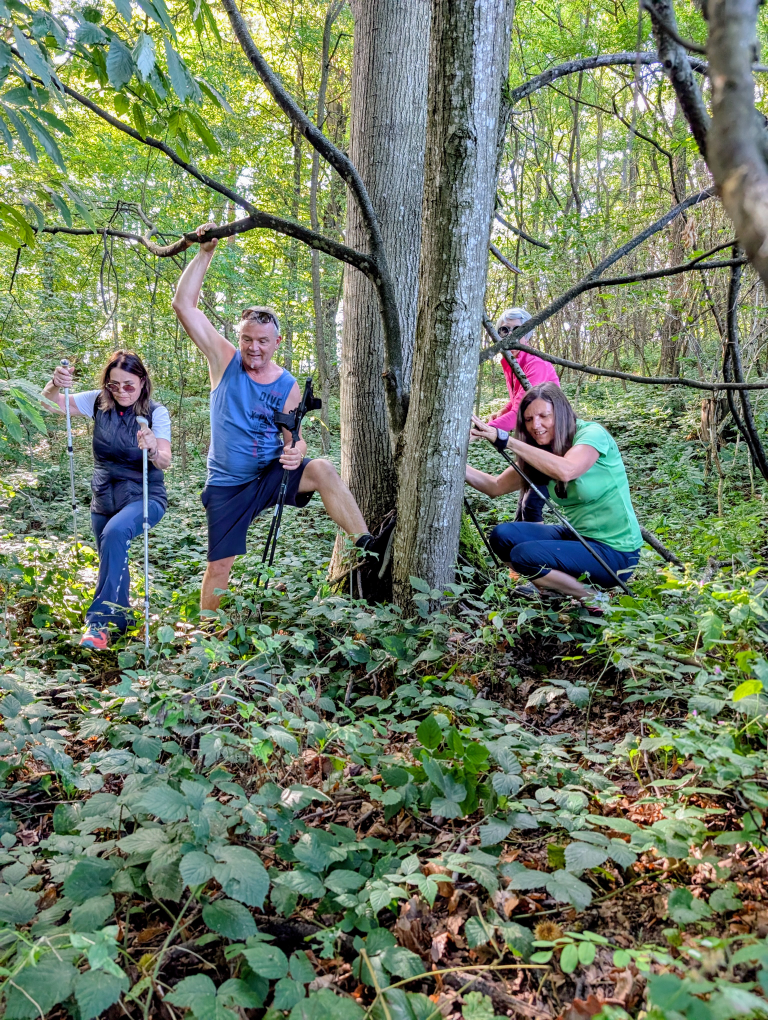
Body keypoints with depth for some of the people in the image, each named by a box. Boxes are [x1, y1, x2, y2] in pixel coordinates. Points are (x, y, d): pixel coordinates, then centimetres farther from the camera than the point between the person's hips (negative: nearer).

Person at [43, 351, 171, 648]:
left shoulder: (156, 413, -12)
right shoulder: (98, 402, -2)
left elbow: (165, 462, -21)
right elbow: (52, 403, -4)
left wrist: (153, 449, -44)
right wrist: (55, 384, -26)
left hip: (143, 496, -5)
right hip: (104, 498, 5)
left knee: (115, 533, -34)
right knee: (112, 562, 15)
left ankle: (100, 620, -29)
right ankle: (119, 622, 39)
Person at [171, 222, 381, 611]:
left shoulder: (288, 387, -2)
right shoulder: (225, 360, -5)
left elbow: (293, 437, 1)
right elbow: (184, 305, -11)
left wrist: (295, 452, -24)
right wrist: (206, 252, -17)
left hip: (272, 474, 1)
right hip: (227, 485, -1)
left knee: (322, 470, -27)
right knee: (219, 565, -1)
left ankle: (366, 545, -27)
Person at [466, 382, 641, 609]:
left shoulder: (592, 434, -17)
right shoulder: (541, 455, 4)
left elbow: (566, 471, -38)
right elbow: (496, 486, 5)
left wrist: (505, 440, -35)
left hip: (615, 551, -7)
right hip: (577, 537, 7)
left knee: (524, 555, -24)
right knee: (502, 535, -9)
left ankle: (593, 599, -4)